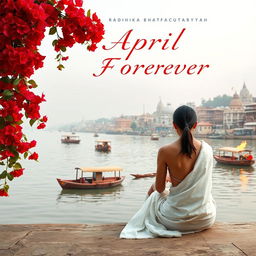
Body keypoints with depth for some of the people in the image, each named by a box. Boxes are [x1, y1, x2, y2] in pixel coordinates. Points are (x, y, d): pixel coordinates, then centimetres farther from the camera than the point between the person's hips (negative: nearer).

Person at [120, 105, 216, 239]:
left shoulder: (165, 151, -16)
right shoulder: (207, 149, -6)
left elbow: (160, 188, -5)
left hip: (176, 221, -2)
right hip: (206, 220, 3)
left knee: (154, 193, 29)